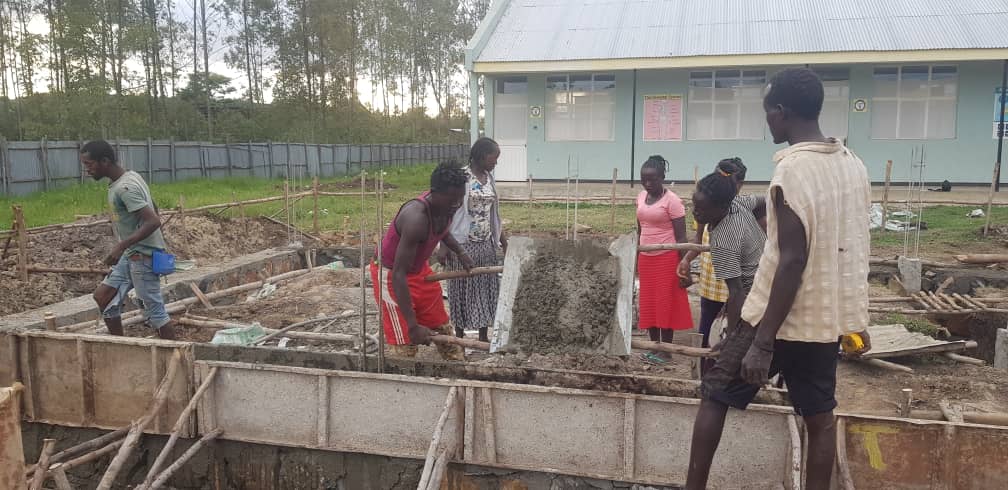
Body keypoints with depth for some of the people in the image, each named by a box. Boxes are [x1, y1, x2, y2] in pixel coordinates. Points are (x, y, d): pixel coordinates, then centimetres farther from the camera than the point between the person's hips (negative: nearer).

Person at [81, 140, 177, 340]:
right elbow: (154, 209, 19)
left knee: (153, 310, -3)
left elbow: (153, 221, -28)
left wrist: (121, 246, -31)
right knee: (102, 296, 12)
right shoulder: (130, 177, 8)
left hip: (142, 255, -10)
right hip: (132, 255, 10)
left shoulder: (125, 188, -21)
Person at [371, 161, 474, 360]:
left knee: (442, 328, 17)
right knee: (405, 344, -8)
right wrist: (413, 325, -39)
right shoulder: (416, 218, -37)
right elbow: (399, 274, -37)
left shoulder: (445, 206, -13)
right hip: (391, 274, -8)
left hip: (420, 269, 8)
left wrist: (460, 252, 1)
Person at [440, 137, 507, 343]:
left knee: (487, 288, 9)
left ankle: (483, 337, 21)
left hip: (486, 244, 6)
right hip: (463, 244, -6)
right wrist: (443, 246, -15)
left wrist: (504, 242, 15)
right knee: (462, 289, 4)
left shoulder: (489, 178, 9)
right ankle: (459, 337, 17)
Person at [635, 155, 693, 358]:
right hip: (646, 258, 6)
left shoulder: (672, 200, -12)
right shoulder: (641, 197, 7)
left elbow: (681, 238, -12)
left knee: (665, 304, 1)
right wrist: (635, 259, 16)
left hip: (667, 258, -6)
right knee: (648, 304, 10)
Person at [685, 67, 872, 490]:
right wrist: (855, 323, 22)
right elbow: (850, 250, 12)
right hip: (829, 319, 7)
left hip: (781, 320, -7)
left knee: (715, 396, 9)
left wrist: (763, 342, -21)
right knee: (819, 418, 13)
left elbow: (792, 262, -23)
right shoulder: (853, 166, 5)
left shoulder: (792, 171, -19)